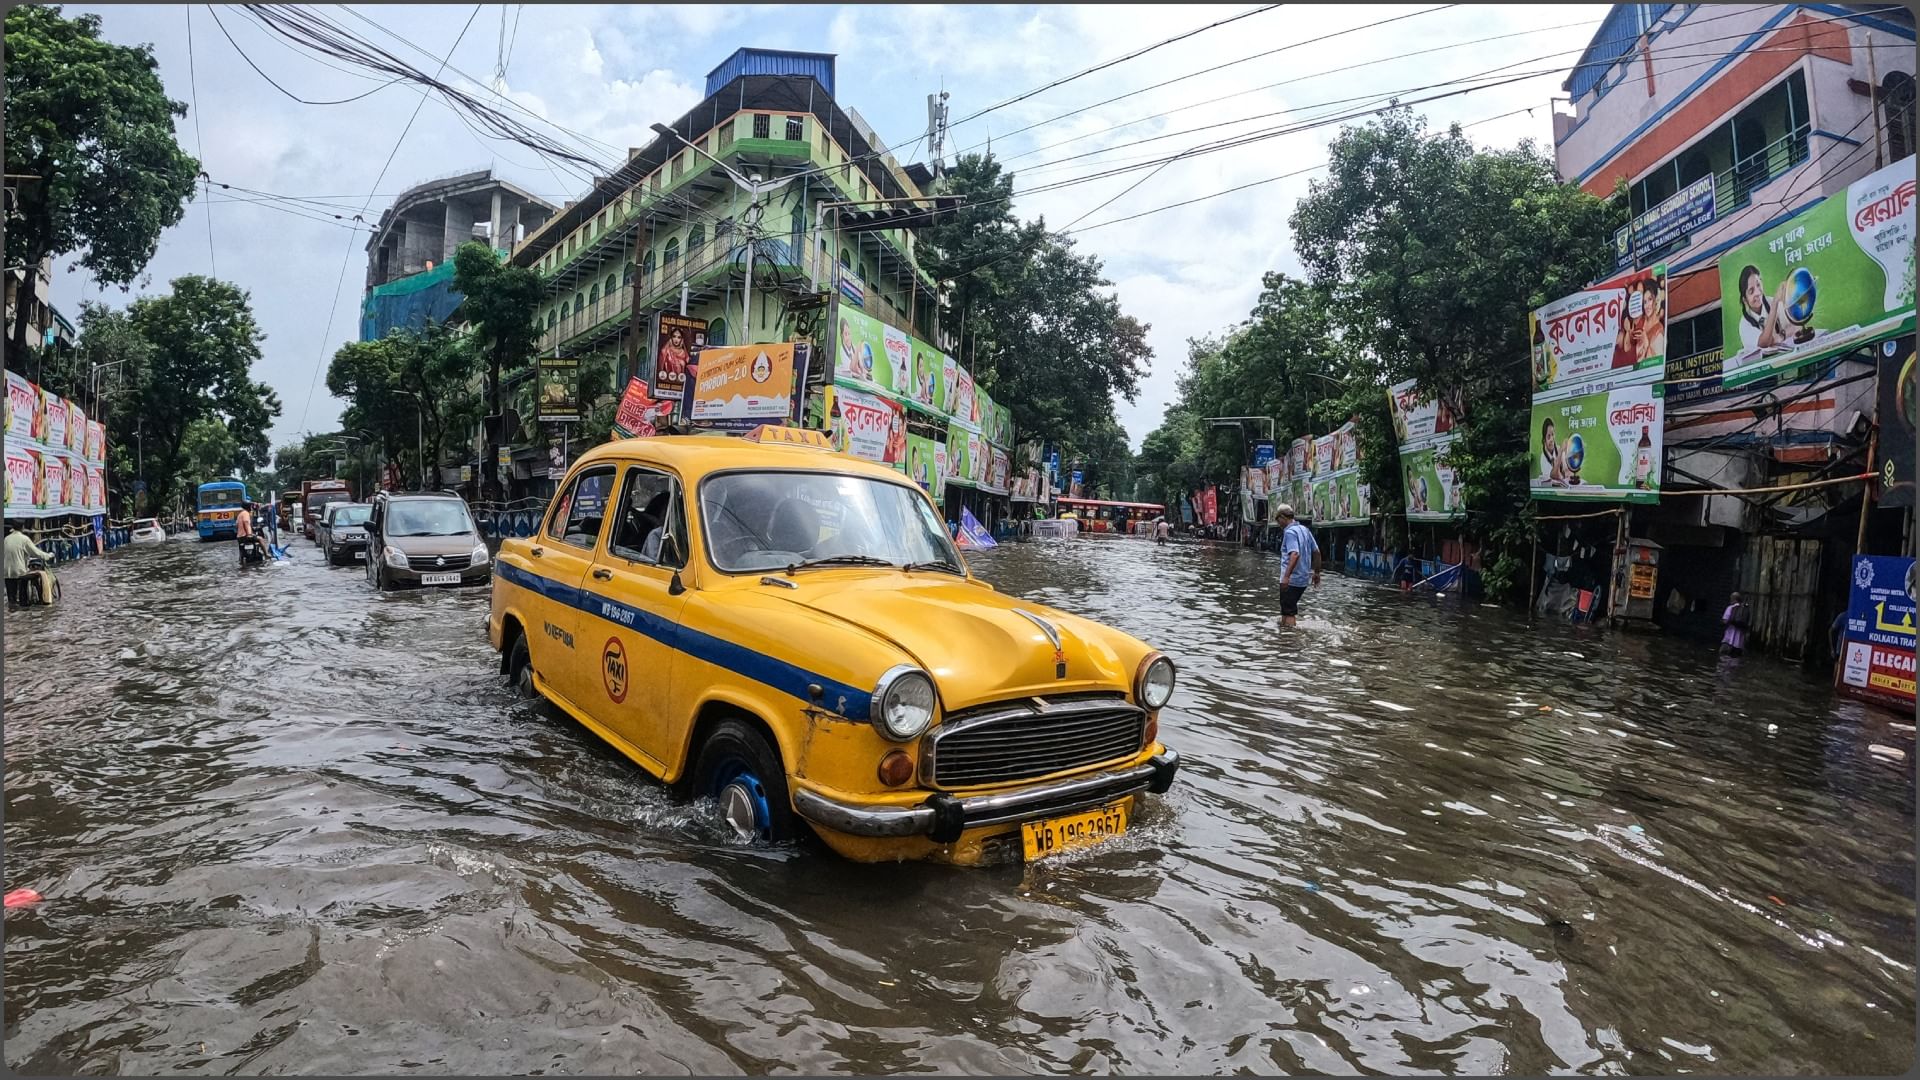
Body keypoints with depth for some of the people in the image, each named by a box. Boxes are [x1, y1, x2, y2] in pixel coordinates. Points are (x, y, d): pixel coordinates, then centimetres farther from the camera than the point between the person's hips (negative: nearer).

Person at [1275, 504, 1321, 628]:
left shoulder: (1289, 532, -15)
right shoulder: (1305, 530, 11)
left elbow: (1295, 554, -28)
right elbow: (1317, 552, 15)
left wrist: (1286, 576, -32)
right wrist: (1316, 572, 24)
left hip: (1291, 580, -9)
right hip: (1304, 579, 9)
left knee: (1288, 612, -4)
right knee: (1288, 608, 21)